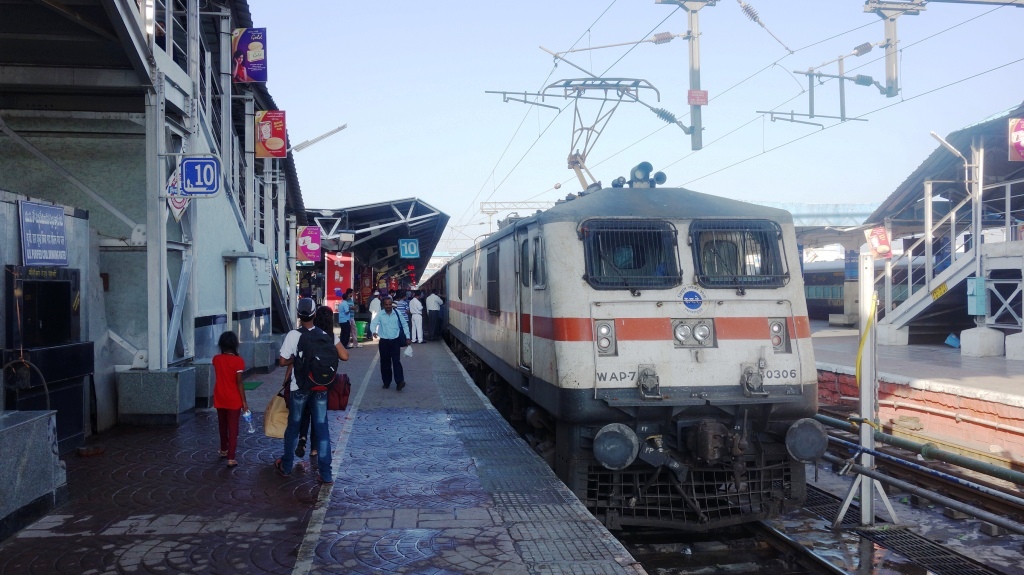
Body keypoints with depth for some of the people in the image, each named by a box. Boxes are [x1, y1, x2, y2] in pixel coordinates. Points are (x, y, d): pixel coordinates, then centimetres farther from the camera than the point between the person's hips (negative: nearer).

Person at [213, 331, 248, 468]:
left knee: (223, 426, 21)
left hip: (220, 398, 5)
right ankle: (231, 458, -4)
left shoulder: (216, 359, -1)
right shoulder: (238, 361, -16)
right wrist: (244, 401, -10)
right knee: (233, 428, -1)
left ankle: (224, 450, 37)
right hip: (233, 400, -5)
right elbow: (239, 382, -16)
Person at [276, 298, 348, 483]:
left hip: (299, 388, -1)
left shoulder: (293, 335, -12)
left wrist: (295, 359, 7)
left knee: (293, 426, 16)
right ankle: (326, 474, 6)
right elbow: (344, 356, -9)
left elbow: (282, 361, -11)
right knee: (321, 428, 6)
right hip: (321, 388, 2)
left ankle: (286, 466, 31)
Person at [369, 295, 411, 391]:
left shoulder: (397, 313, -1)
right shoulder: (380, 315, -4)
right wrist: (374, 332, -36)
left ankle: (400, 381, -14)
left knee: (396, 361, -9)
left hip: (395, 341, -1)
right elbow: (373, 323, -15)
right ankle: (386, 382, 17)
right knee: (385, 362, 6)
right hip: (384, 341, 1)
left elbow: (404, 324, 9)